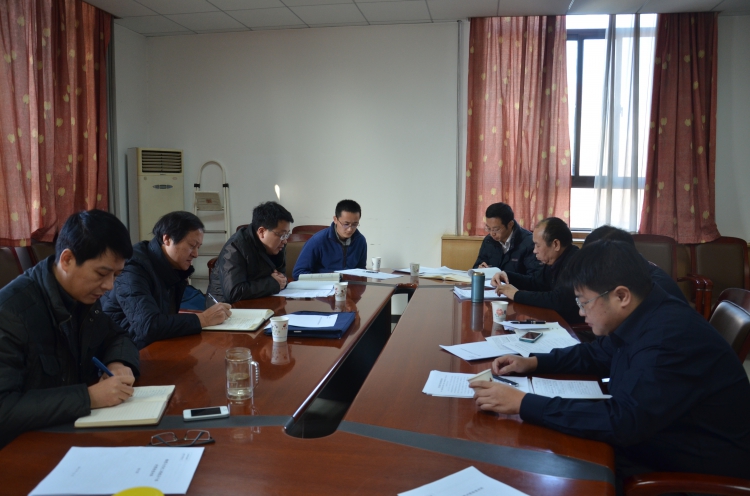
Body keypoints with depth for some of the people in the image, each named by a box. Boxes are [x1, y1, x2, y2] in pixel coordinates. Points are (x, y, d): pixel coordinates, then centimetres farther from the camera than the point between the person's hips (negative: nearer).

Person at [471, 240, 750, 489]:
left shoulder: (670, 337, -31)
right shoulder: (642, 318, -1)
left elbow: (621, 421, -36)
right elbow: (596, 354, 17)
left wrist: (522, 403, -33)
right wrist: (533, 363, 4)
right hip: (650, 438, 8)